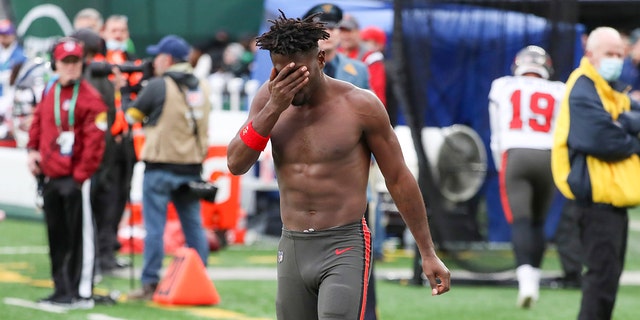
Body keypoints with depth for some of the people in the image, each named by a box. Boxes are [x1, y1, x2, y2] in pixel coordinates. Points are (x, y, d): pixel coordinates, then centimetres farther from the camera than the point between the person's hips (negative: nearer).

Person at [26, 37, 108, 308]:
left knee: (80, 236, -5)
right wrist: (33, 150, 6)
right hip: (49, 178, 8)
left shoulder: (89, 98, -9)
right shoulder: (48, 94, 14)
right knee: (56, 237, 12)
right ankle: (62, 290, 20)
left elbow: (94, 141, -14)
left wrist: (80, 176, -16)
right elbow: (38, 125, 24)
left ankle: (82, 293, -4)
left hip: (75, 180, -7)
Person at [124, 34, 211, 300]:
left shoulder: (158, 86, -9)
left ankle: (150, 284, -3)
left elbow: (131, 116, 0)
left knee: (154, 226, -2)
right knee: (194, 225, 10)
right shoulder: (201, 87, 8)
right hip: (192, 167, 5)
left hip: (161, 166, -5)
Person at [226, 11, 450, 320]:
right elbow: (236, 164, -5)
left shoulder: (360, 106, -8)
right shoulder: (269, 98, 3)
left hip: (344, 248, -5)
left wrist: (428, 254, 0)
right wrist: (273, 109, -16)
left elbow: (399, 179, -1)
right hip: (292, 248, 5)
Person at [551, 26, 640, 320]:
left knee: (610, 273, 14)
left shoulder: (614, 91, 17)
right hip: (597, 196, -10)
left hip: (613, 197, 10)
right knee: (604, 272, -12)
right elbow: (604, 142, -23)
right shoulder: (583, 93, -13)